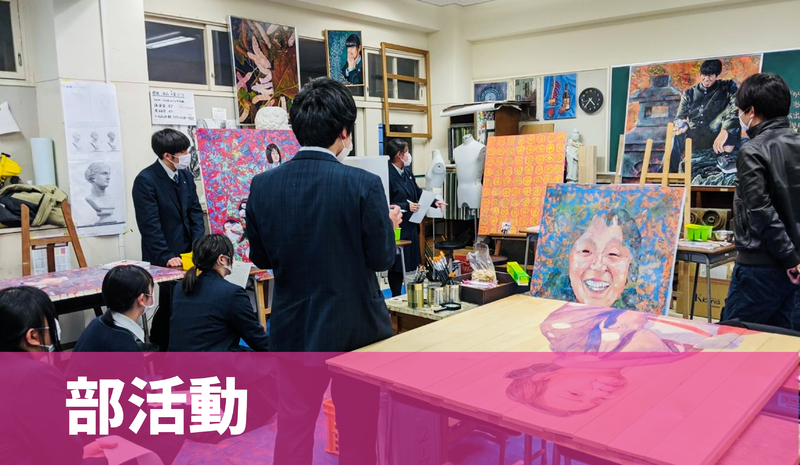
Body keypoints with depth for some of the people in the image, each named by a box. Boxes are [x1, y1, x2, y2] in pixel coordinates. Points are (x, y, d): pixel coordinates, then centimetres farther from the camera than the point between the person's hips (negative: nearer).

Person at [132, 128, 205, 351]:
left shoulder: (185, 175, 7)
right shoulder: (146, 180, -12)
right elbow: (150, 225, -15)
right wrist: (167, 257, -18)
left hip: (187, 254, 6)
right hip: (164, 258, -5)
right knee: (172, 304, 0)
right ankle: (158, 347, 20)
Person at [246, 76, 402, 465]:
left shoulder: (263, 185, -7)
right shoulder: (363, 184, -19)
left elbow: (261, 259, 3)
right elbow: (382, 259, -10)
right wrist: (389, 223, 9)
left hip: (293, 328, 3)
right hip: (354, 329, -3)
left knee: (293, 428, 17)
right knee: (357, 432, 15)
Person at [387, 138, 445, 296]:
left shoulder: (407, 172, 10)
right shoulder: (388, 174, -19)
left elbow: (418, 192, 19)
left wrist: (434, 202, 8)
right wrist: (406, 206, -22)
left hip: (411, 226, 9)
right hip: (397, 228, -9)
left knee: (412, 264, 15)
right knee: (397, 266, 1)